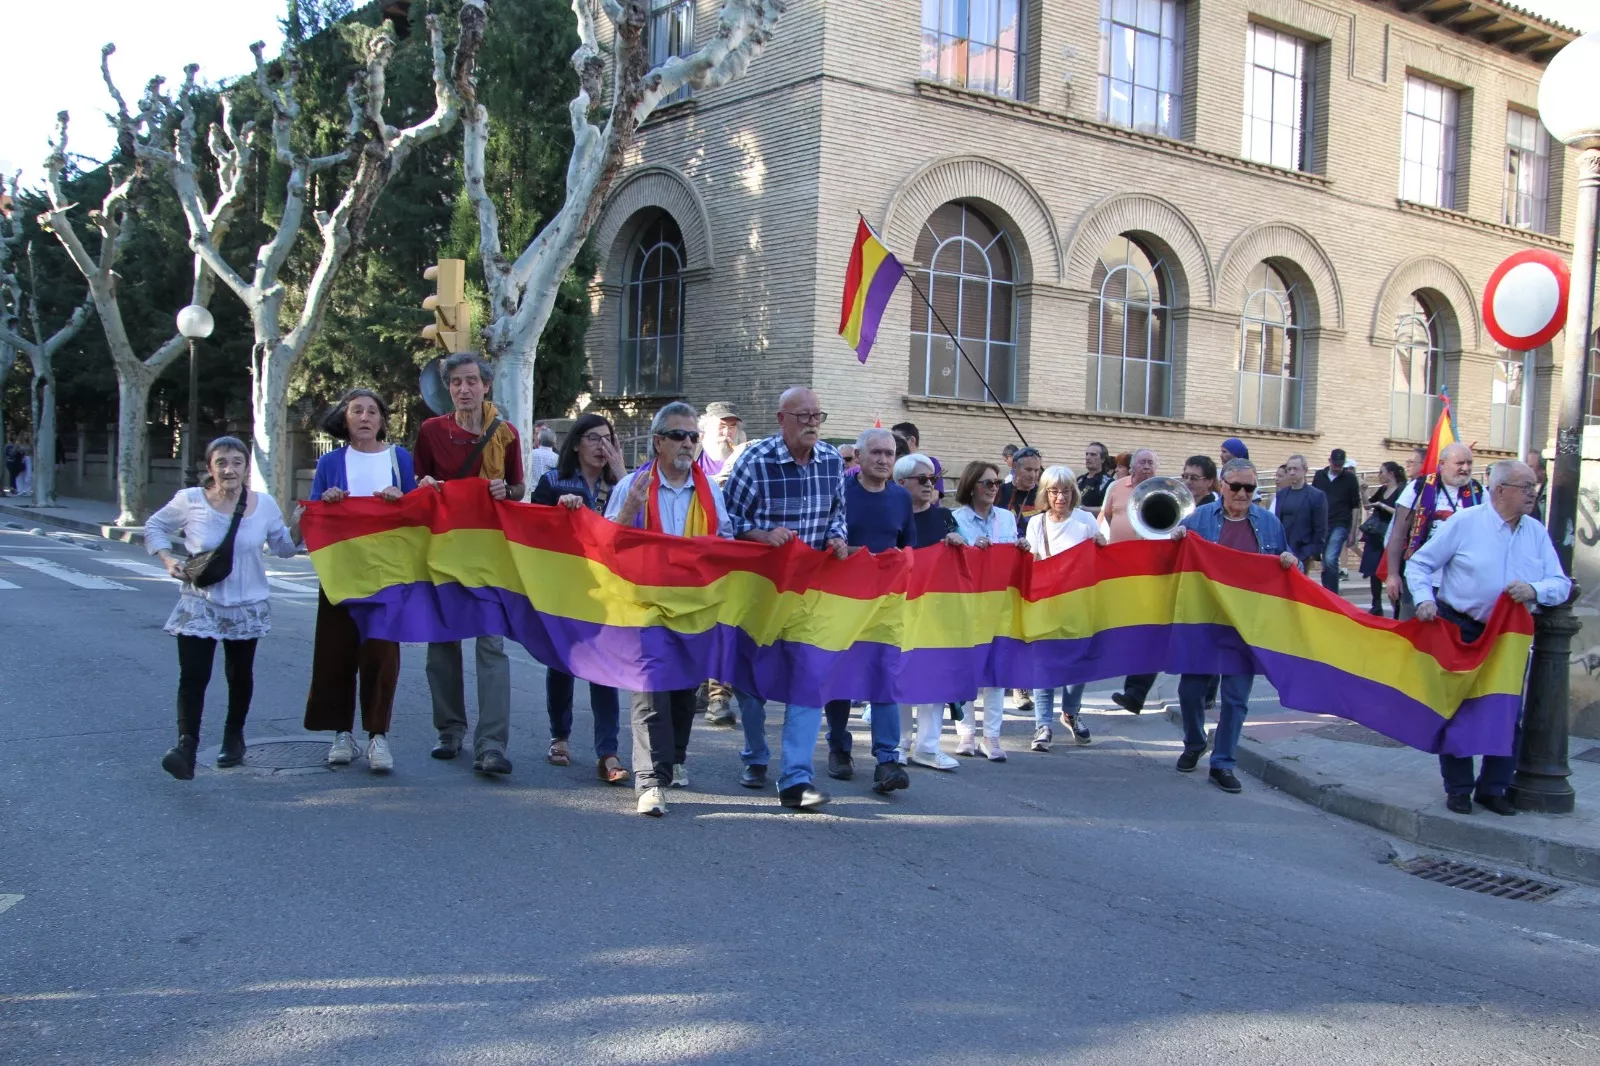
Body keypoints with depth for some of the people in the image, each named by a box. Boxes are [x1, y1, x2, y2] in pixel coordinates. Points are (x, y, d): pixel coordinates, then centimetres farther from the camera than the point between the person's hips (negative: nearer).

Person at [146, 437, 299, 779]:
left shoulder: (265, 504, -4)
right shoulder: (190, 501, -8)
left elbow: (284, 548, 7)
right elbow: (154, 528, 7)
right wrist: (169, 560, -9)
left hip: (247, 606, 2)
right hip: (199, 606, -2)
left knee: (240, 675, 16)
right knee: (193, 675, -13)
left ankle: (234, 736, 35)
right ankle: (187, 745, -14)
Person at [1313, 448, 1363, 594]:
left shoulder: (1350, 478, 0)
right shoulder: (1319, 476, 8)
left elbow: (1356, 506, 2)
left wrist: (1352, 531, -2)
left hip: (1340, 525, -4)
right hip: (1321, 525, 4)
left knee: (1330, 559, -20)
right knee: (1325, 561, 6)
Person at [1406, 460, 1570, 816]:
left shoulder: (1537, 533, 4)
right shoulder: (1464, 523, -7)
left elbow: (1561, 584, -1)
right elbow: (1419, 564, -4)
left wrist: (1534, 591, -22)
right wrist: (1423, 599, -20)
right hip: (1461, 630, -4)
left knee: (1508, 714, 7)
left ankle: (1493, 788, 22)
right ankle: (1458, 788, 18)